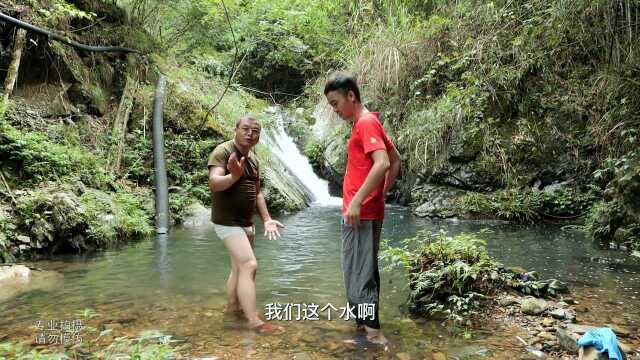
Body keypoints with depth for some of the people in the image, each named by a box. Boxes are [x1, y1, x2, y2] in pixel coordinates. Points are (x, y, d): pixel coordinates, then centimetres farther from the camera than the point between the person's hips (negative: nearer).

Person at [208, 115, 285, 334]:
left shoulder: (253, 158, 11)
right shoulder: (223, 151, -14)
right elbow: (214, 183, -28)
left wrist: (267, 219, 10)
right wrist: (233, 176, -49)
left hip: (246, 221, 9)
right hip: (227, 221, -9)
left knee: (239, 267, 17)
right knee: (249, 265, -17)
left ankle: (233, 306, 33)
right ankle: (254, 322, -16)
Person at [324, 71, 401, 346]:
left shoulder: (366, 122, -12)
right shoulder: (366, 123, 18)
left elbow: (382, 164, -25)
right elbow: (396, 161, 22)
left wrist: (356, 201, -25)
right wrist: (382, 193, 17)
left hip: (361, 214, -10)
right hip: (366, 212, 10)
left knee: (359, 275, -6)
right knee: (363, 273, 15)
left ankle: (374, 334, 1)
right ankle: (366, 328, 24)